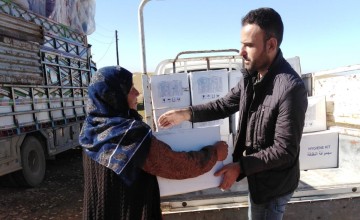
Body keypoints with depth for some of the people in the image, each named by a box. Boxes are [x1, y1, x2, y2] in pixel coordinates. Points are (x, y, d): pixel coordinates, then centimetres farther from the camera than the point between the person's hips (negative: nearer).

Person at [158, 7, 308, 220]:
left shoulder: (290, 88, -29)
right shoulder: (252, 76, -2)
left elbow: (284, 151, -26)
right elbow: (226, 104, 7)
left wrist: (240, 167, -24)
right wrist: (187, 113, -4)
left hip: (274, 183, -8)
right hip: (258, 176, 8)